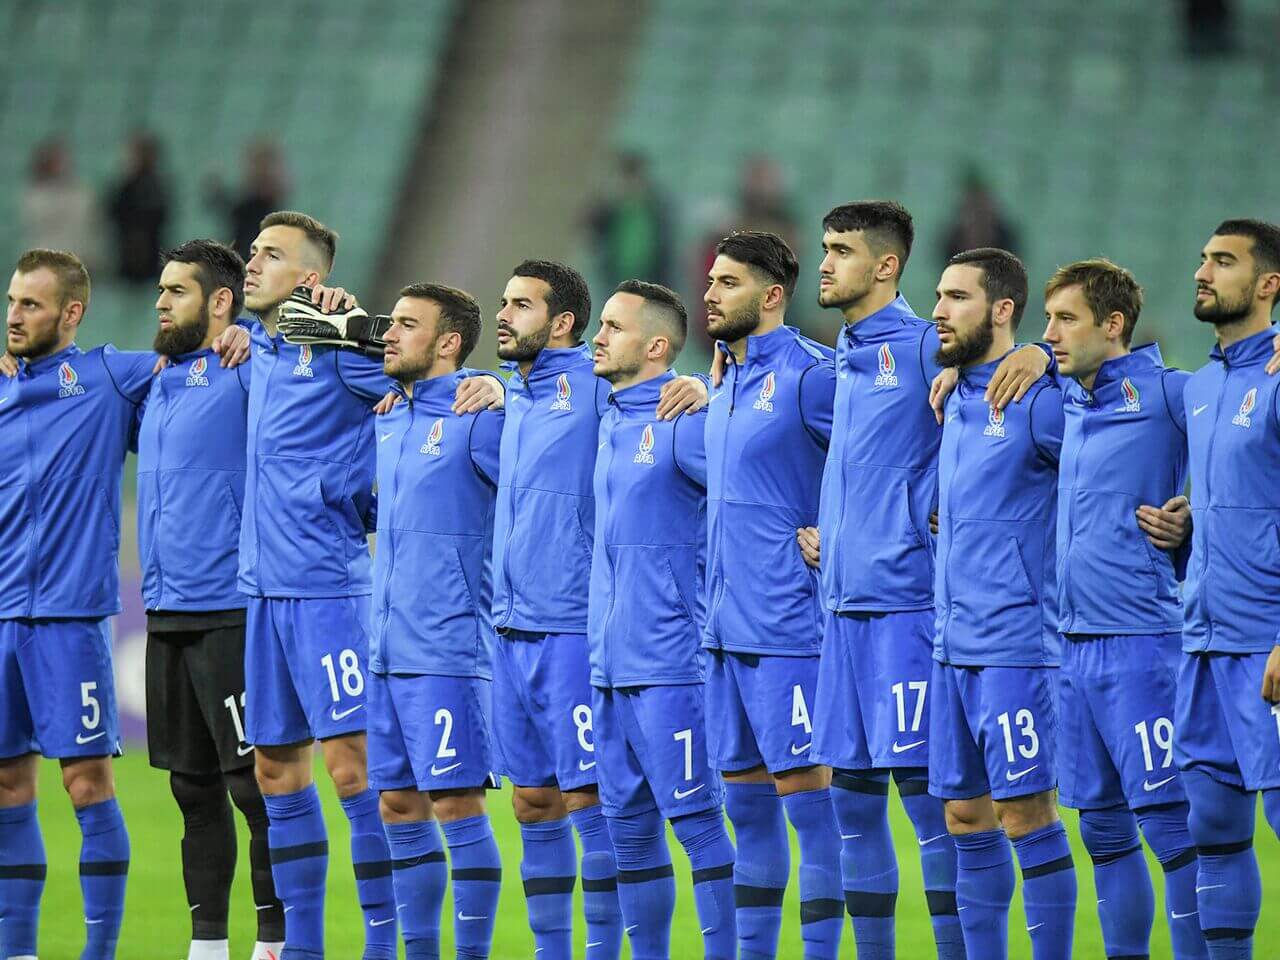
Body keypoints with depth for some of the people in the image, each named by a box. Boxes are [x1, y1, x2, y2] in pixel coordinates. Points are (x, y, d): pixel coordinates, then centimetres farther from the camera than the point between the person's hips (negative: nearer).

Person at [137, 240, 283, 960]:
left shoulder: (247, 369, -8)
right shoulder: (158, 381, 16)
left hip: (230, 614, -8)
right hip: (167, 615, 8)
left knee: (254, 783, -5)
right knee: (194, 786, 11)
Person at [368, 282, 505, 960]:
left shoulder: (478, 418, -9)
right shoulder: (387, 420, 14)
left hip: (447, 650, -8)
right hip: (388, 649, 8)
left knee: (455, 803, -7)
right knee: (398, 806, 10)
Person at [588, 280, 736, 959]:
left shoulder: (684, 421, -11)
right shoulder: (609, 423, 15)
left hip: (670, 665, -8)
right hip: (609, 666, 8)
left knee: (696, 821, -7)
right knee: (629, 826, 11)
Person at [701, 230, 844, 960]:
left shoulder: (809, 374, -11)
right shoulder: (726, 384, 16)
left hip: (787, 625, -9)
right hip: (727, 625, 9)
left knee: (804, 789, -6)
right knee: (745, 797, 12)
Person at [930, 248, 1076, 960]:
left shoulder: (1039, 400, -10)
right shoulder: (954, 400, 13)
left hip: (1015, 641, -8)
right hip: (953, 645, 8)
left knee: (1026, 813, -7)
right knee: (966, 815, 9)